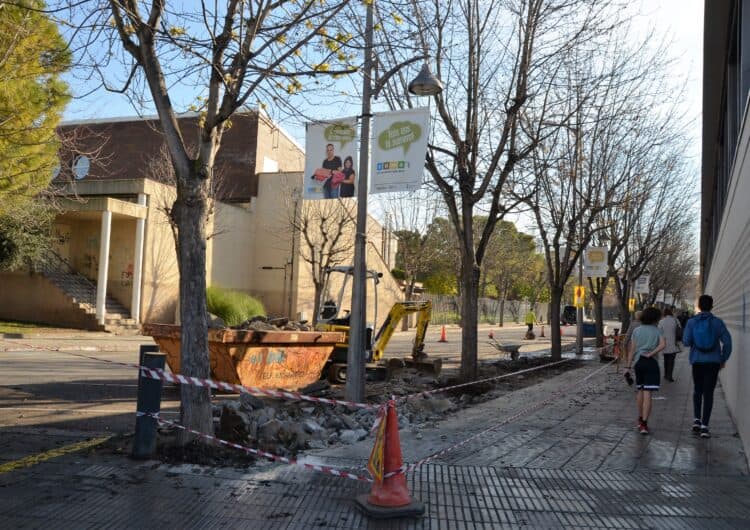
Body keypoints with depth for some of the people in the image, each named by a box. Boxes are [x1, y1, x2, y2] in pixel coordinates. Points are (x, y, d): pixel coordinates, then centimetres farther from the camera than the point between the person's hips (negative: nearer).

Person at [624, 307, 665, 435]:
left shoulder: (636, 331, 7)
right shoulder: (657, 331, 0)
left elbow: (632, 350, 3)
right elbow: (663, 344, -18)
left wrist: (628, 366, 3)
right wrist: (650, 354, -10)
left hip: (638, 362, 3)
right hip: (651, 363, -3)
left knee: (640, 391, 19)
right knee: (647, 393, -5)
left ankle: (640, 419, 27)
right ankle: (644, 424, -9)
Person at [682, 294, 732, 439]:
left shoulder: (692, 322, -3)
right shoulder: (717, 322, -3)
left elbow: (686, 342, -7)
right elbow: (727, 341, -7)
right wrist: (724, 359, 5)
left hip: (697, 361, 1)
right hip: (713, 362, 0)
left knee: (697, 390, 18)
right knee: (708, 392, 4)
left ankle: (696, 420, 8)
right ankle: (704, 426, 1)